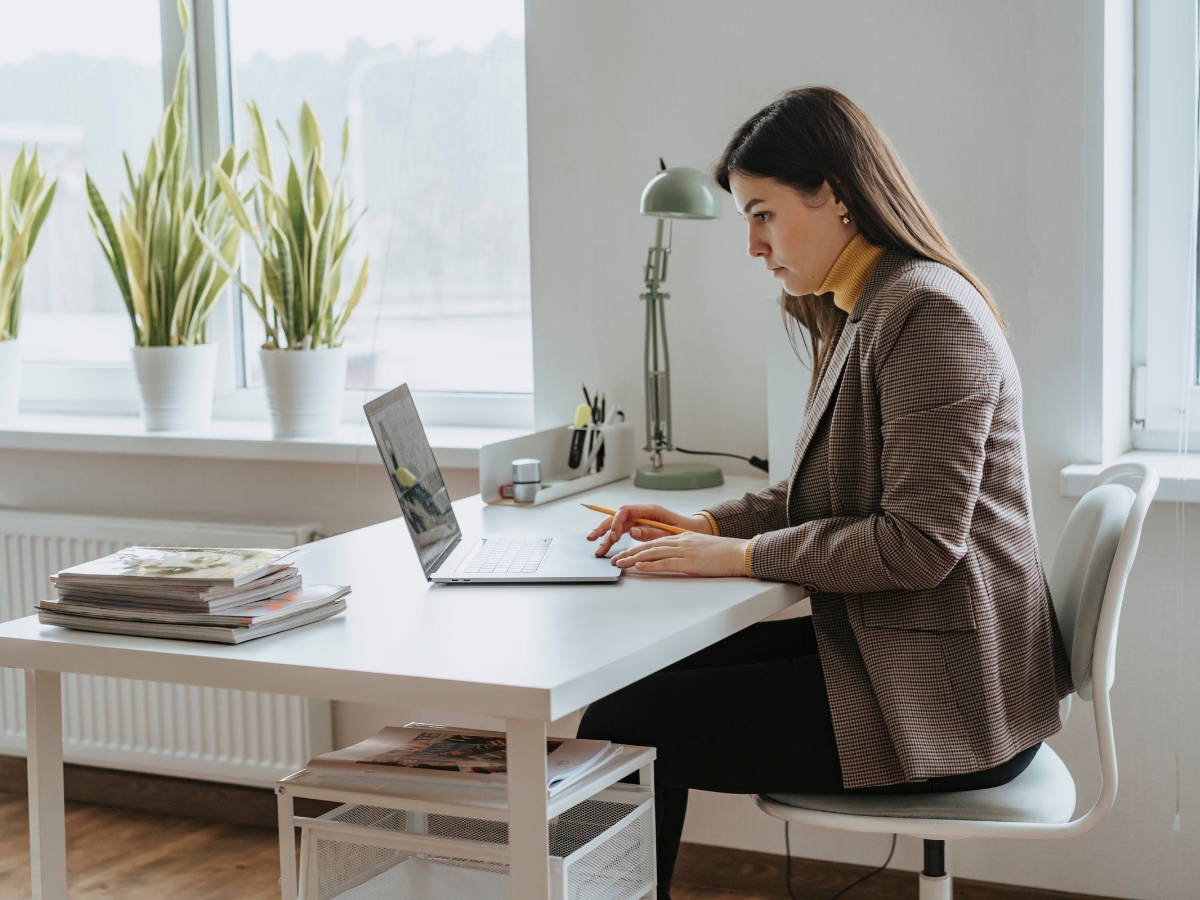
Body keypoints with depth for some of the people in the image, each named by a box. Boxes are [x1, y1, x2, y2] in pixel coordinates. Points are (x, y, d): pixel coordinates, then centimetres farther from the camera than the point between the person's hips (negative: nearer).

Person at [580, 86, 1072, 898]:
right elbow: (829, 492, 21)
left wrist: (744, 556, -15)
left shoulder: (927, 312, -17)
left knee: (622, 729, -13)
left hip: (940, 701, -10)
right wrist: (709, 524, 7)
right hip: (879, 644, 10)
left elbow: (920, 542, -22)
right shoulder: (865, 313, 15)